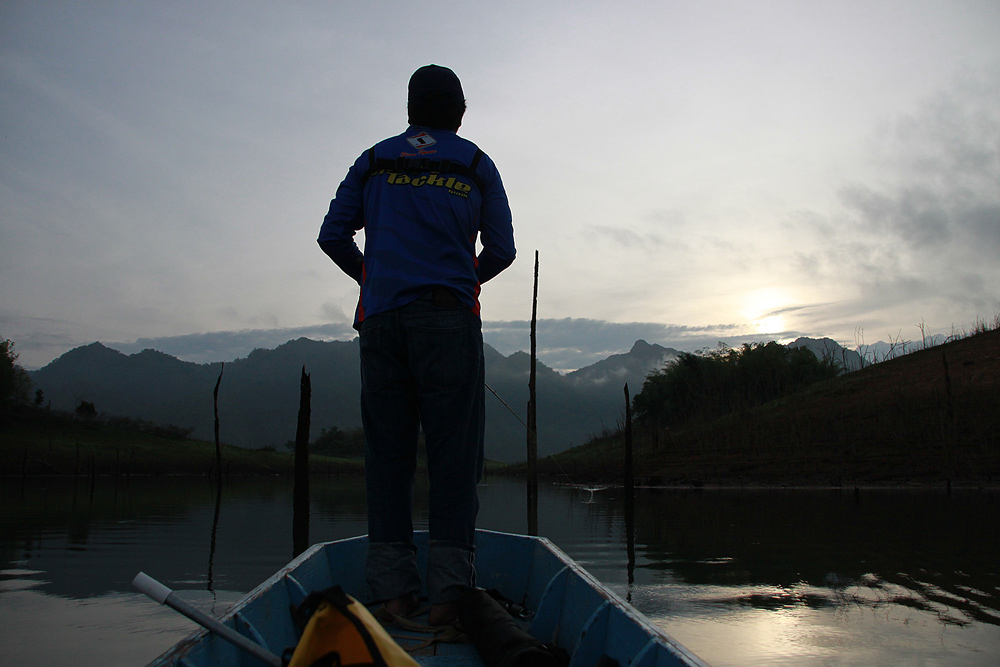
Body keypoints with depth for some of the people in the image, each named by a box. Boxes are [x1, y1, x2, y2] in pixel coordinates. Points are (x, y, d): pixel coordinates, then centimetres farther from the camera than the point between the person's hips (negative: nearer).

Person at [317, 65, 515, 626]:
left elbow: (333, 236, 12)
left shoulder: (374, 160, 15)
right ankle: (447, 590, -6)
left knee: (387, 450, 4)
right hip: (448, 320, -2)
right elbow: (502, 250, 9)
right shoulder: (476, 165, 11)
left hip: (381, 321, 2)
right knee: (454, 452, -2)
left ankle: (393, 588, 3)